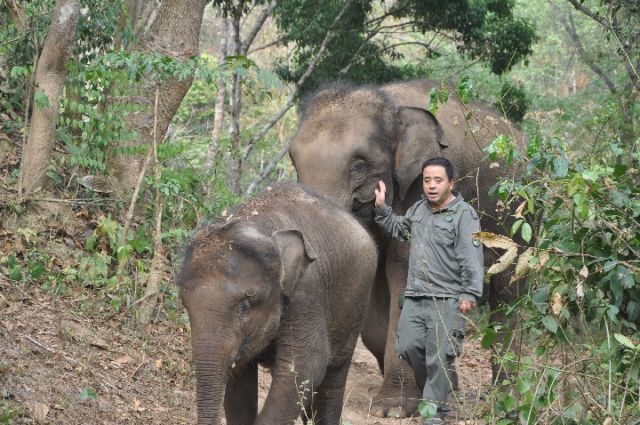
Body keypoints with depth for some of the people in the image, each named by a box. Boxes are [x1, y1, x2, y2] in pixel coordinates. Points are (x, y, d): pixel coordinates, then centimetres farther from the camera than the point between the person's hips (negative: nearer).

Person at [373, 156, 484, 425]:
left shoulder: (464, 214, -8)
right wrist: (381, 209, 21)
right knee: (408, 346, 5)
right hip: (415, 295, 7)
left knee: (439, 356, -6)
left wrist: (469, 294, -22)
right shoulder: (418, 209, 13)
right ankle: (440, 388, 27)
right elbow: (398, 229, 34)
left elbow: (472, 259, -15)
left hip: (446, 299, -7)